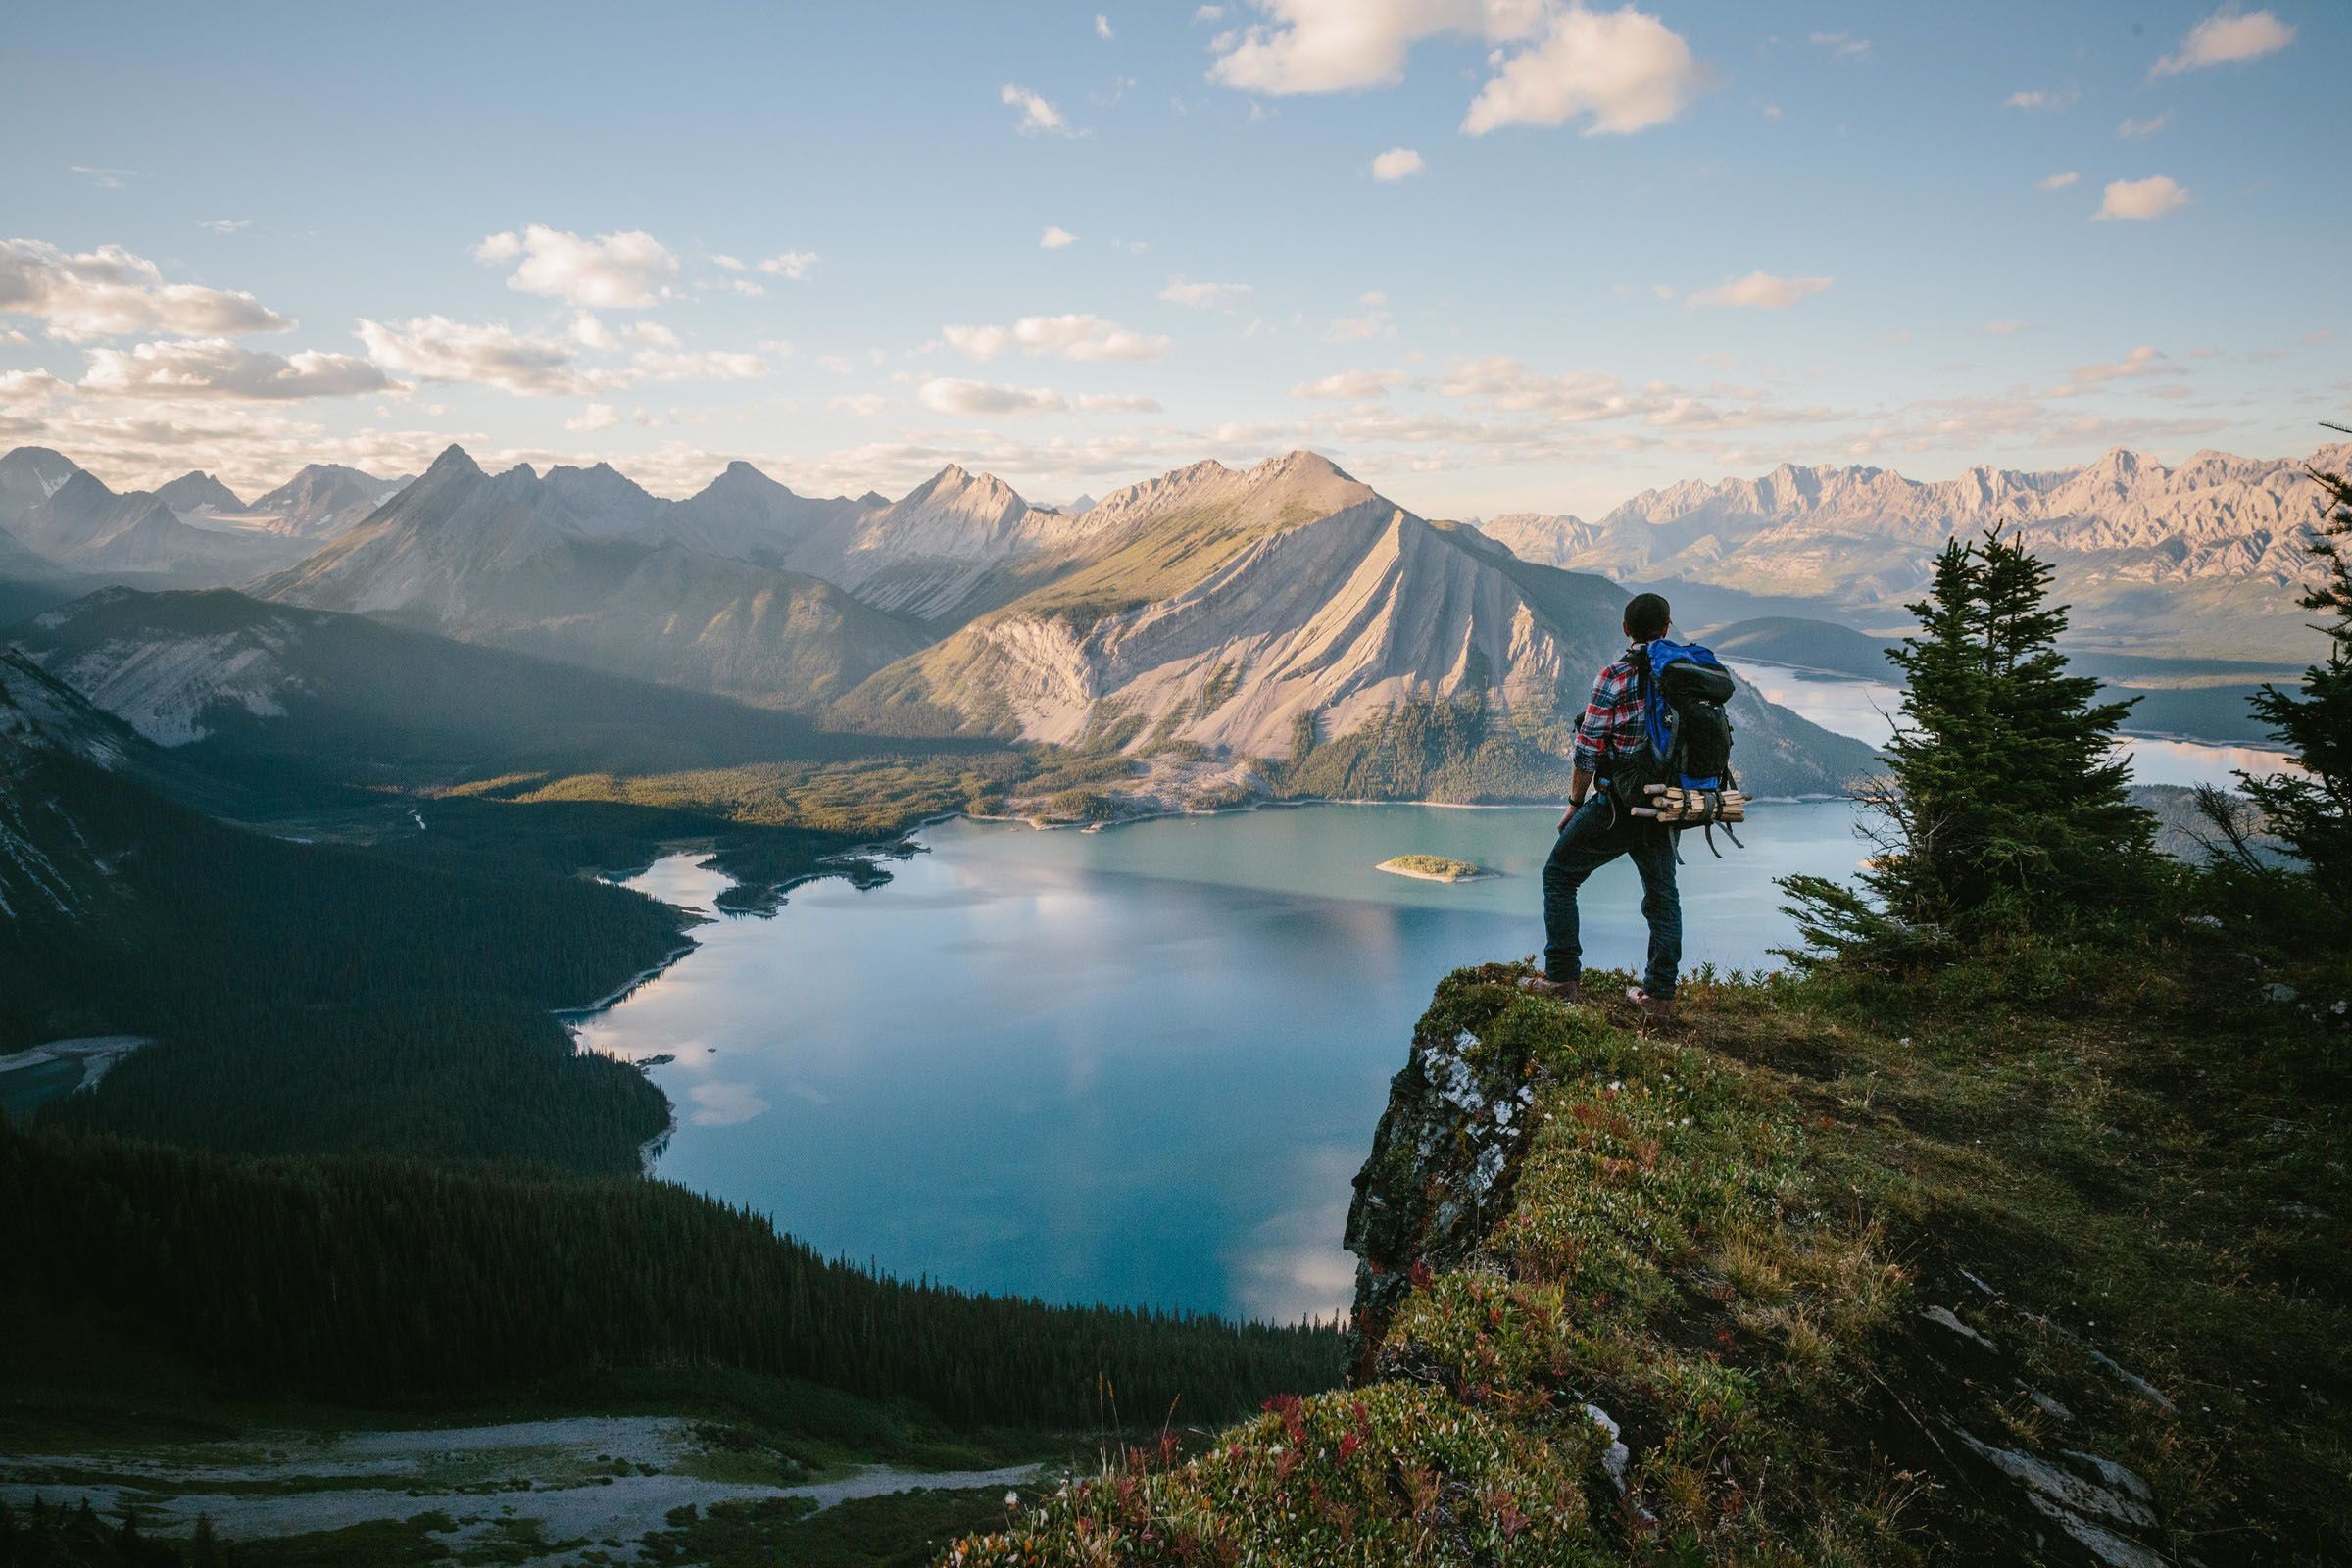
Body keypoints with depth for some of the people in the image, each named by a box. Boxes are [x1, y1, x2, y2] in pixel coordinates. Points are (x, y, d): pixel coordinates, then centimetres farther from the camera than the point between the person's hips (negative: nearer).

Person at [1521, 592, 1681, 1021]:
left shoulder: (1615, 678, -13)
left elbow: (1588, 750, -13)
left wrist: (1575, 803, 0)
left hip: (1616, 807, -5)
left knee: (1560, 876, 10)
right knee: (1662, 894, 17)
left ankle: (1564, 979, 7)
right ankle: (1660, 995, 19)